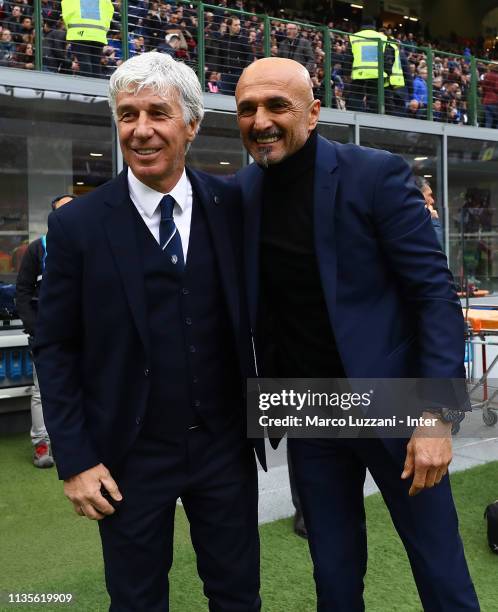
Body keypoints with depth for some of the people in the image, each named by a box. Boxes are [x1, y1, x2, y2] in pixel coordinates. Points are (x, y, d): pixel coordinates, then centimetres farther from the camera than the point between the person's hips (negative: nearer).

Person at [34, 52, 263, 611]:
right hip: (128, 456, -1)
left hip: (225, 445, 2)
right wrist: (74, 459, -7)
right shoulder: (77, 224, -8)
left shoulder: (234, 207, -4)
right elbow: (55, 349, -4)